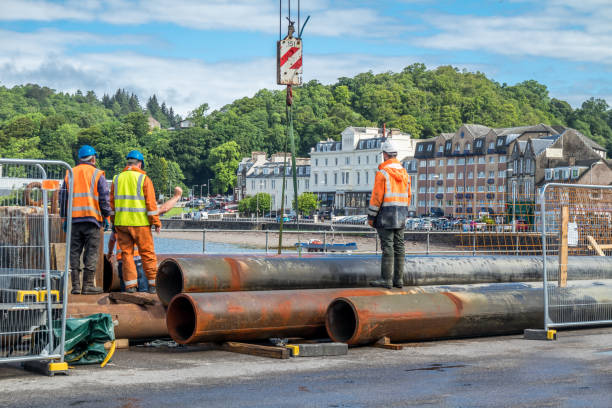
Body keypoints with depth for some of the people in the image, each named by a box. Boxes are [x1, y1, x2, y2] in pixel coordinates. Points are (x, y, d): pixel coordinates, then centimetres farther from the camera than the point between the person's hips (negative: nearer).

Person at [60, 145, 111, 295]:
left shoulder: (70, 174, 13)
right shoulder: (97, 174, 1)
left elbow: (63, 197, 13)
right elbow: (104, 197, -3)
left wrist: (64, 218, 17)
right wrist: (106, 216, 3)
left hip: (74, 219, 4)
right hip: (92, 218, -4)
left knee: (75, 252, 7)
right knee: (91, 252, -1)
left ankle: (75, 285, 6)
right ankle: (88, 285, -3)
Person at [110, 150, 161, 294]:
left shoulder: (117, 179, 9)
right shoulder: (144, 179, -4)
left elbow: (112, 203, 10)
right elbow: (150, 203, -8)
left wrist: (114, 222, 17)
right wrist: (156, 222, -3)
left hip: (121, 222, 4)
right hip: (140, 222, -4)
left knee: (126, 253, 7)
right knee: (147, 253, 3)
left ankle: (130, 285, 4)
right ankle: (153, 284, 6)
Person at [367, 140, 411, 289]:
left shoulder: (382, 173, -11)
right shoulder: (404, 173, 12)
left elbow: (377, 197, -14)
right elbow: (408, 196, 15)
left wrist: (371, 216, -7)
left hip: (386, 214, -7)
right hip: (401, 216, 7)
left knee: (387, 247, -7)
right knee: (399, 246, 8)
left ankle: (386, 279, -7)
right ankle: (398, 279, 11)